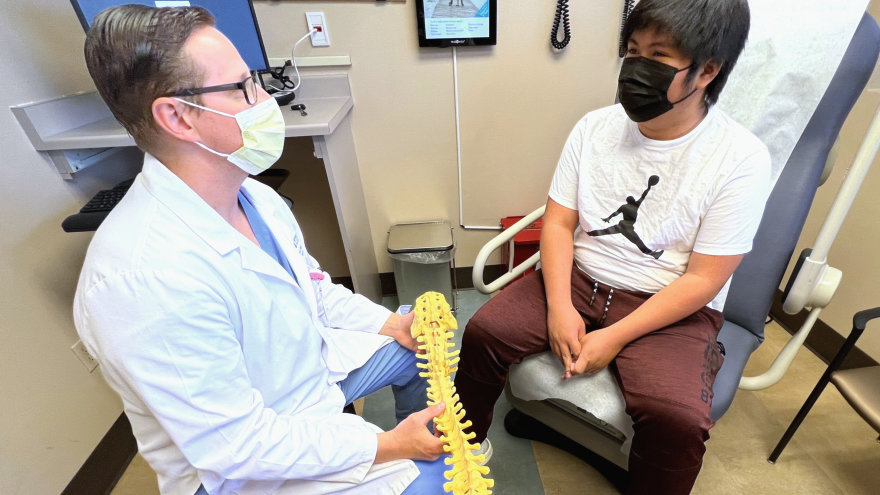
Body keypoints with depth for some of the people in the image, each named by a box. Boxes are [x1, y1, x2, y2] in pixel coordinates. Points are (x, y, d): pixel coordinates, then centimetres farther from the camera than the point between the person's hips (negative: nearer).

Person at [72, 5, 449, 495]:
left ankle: (414, 435, 38)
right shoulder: (144, 277, -35)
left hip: (312, 361, 7)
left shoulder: (254, 196, -9)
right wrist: (387, 446, -23)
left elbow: (314, 287, 4)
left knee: (421, 347, 14)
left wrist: (391, 323, -6)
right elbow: (236, 447, -28)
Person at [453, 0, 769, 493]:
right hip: (578, 280, 3)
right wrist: (559, 307, -15)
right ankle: (468, 438, 17)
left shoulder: (741, 159, -12)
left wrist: (614, 338, -18)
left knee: (679, 417, -27)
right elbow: (558, 222, -3)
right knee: (484, 331, -11)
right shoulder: (595, 127, -2)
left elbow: (703, 281, -12)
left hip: (673, 309, -2)